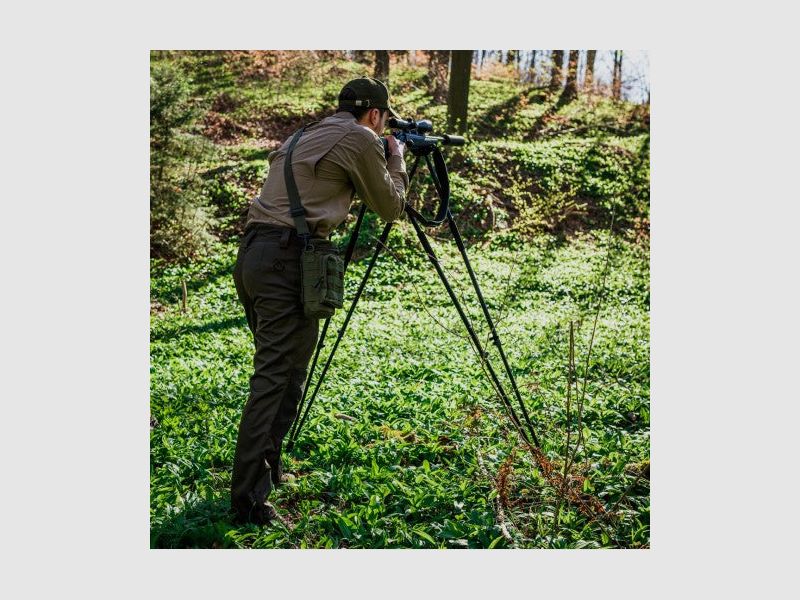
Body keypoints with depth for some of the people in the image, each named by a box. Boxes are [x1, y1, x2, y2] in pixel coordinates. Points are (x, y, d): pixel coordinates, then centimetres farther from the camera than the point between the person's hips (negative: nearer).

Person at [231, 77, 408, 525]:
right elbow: (391, 207, 8)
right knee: (277, 377, -8)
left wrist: (382, 158, 34)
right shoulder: (360, 139, 0)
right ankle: (250, 497, -7)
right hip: (287, 259, -9)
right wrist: (397, 158, 24)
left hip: (252, 253, 9)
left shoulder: (307, 135, 24)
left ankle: (267, 468, 26)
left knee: (280, 370, 18)